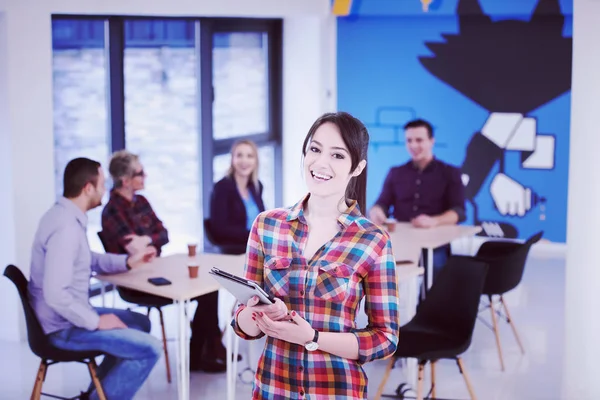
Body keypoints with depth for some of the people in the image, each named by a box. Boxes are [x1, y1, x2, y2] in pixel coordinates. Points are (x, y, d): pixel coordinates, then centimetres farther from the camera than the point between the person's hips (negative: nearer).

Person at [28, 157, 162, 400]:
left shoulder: (64, 215, 6)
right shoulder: (66, 228, -26)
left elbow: (88, 261, 22)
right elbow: (55, 293, -32)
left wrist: (127, 262, 11)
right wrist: (95, 322, -21)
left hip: (71, 315, 10)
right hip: (64, 327, -10)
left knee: (140, 323, 23)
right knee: (150, 349, -15)